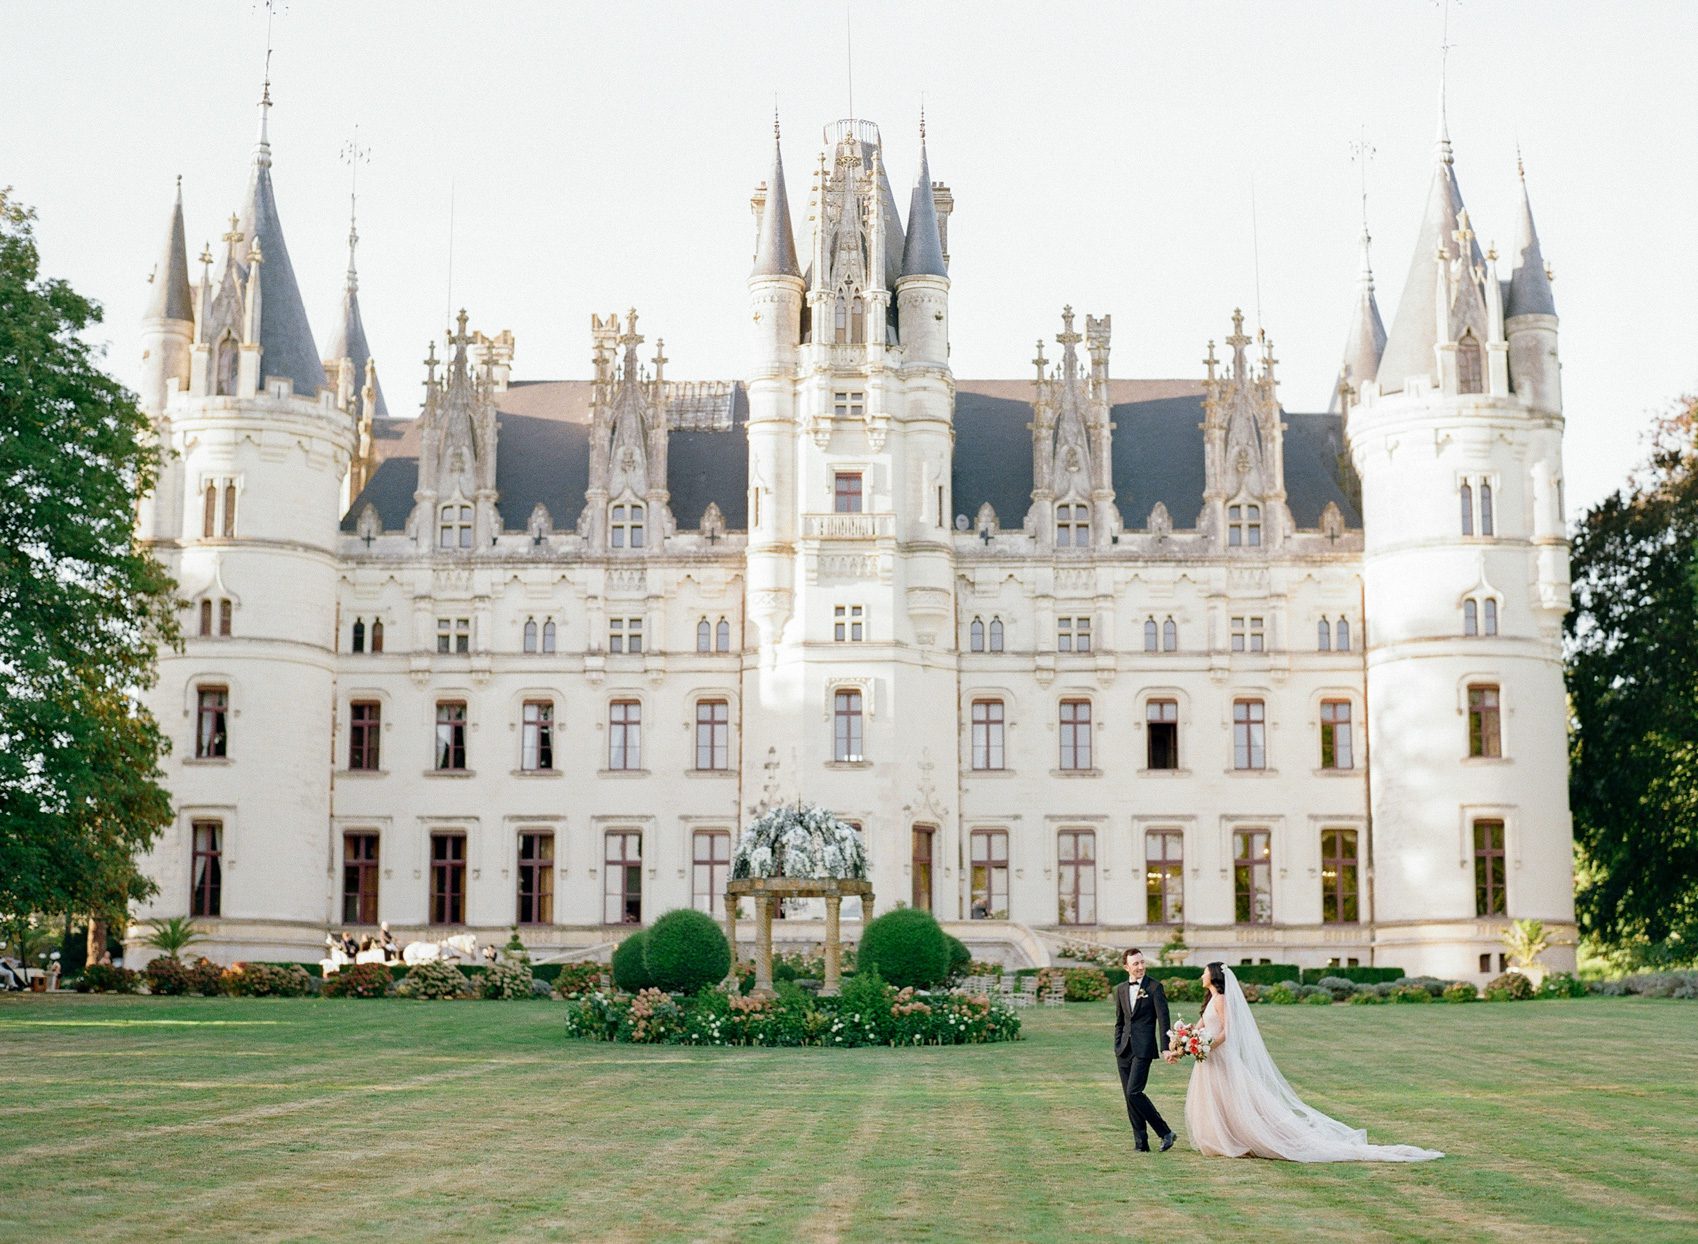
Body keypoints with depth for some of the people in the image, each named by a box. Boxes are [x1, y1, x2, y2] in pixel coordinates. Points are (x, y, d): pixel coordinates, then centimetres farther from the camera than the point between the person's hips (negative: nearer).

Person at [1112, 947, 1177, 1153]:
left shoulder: (1154, 987, -4)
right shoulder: (1120, 989, 12)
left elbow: (1163, 1019, -7)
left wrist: (1165, 1048, -13)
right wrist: (1117, 1046, 12)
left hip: (1143, 1048, -6)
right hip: (1124, 1050, 6)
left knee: (1134, 1092, -15)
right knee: (1129, 1097, 5)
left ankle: (1165, 1133, -4)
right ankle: (1141, 1142, 10)